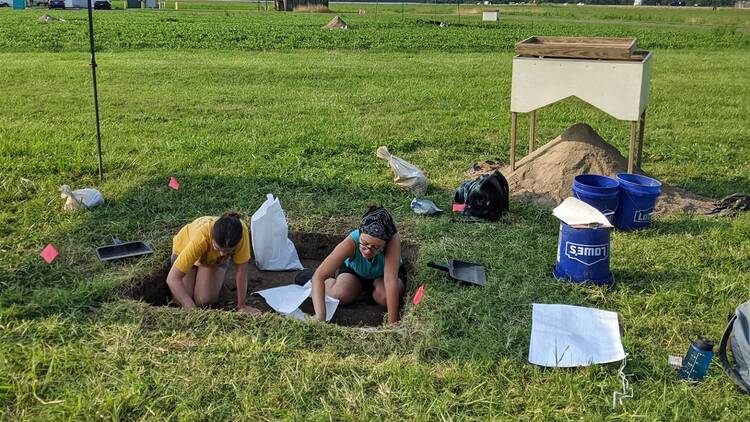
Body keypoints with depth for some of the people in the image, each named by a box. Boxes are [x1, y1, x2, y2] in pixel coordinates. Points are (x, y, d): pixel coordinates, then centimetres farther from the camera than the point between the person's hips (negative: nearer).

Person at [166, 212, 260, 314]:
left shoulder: (241, 231, -41)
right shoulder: (201, 238, -46)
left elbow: (241, 270, -29)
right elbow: (172, 278, -43)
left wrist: (241, 306, -25)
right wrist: (192, 309, -50)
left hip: (216, 259, 1)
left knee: (204, 301, -15)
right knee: (183, 300, -13)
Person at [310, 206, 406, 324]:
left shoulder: (393, 239, -42)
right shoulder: (352, 241, -39)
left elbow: (390, 280, -45)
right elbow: (318, 276, -42)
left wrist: (392, 323, -48)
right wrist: (320, 315, -53)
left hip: (383, 274, 0)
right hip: (354, 270, 0)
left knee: (385, 298, -28)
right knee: (341, 296, -26)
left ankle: (367, 287, 7)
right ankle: (329, 281, 11)